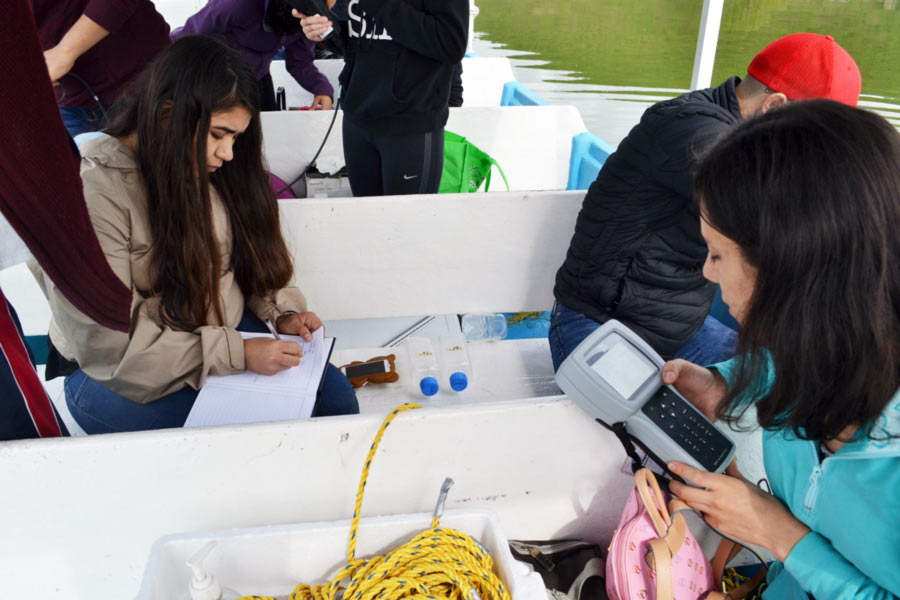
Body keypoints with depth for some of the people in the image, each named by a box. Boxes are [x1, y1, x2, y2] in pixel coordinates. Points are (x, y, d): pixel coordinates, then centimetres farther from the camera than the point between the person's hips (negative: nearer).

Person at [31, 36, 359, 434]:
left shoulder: (206, 170, -1)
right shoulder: (92, 194, -23)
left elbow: (248, 257, 11)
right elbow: (109, 348, -23)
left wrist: (282, 310, -7)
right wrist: (237, 354, -25)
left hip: (229, 334, 6)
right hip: (122, 381, -6)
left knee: (335, 394, -9)